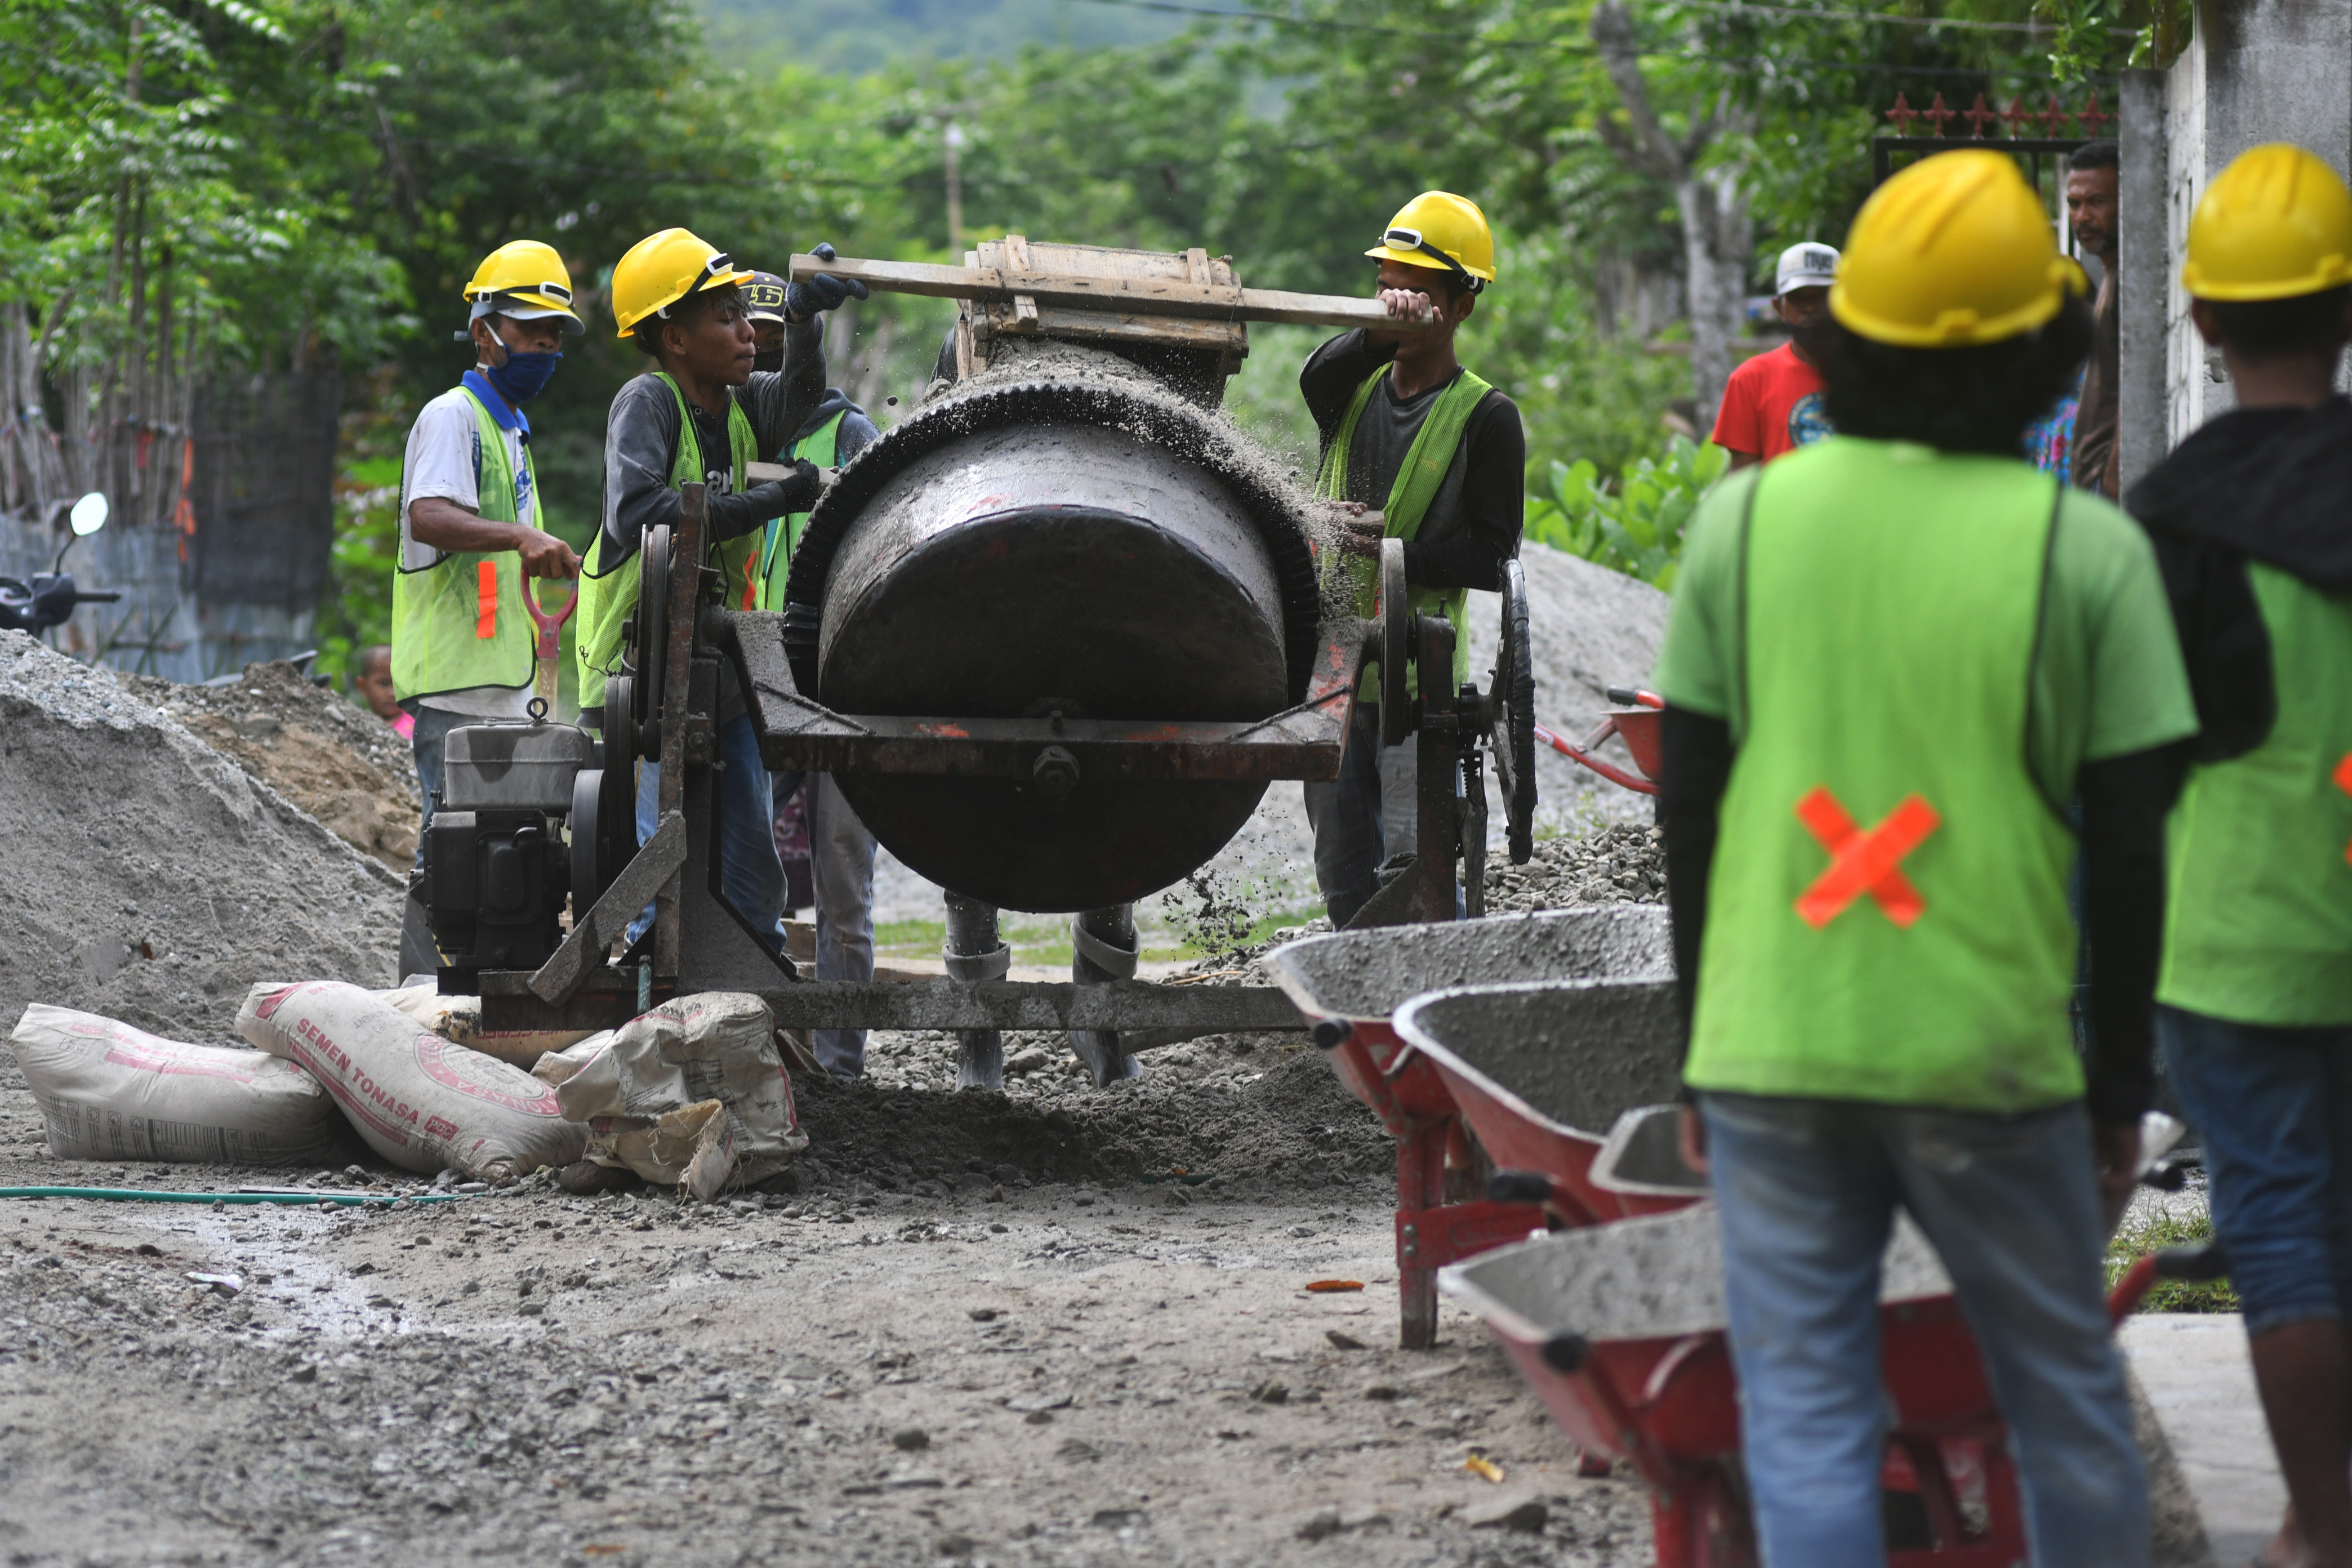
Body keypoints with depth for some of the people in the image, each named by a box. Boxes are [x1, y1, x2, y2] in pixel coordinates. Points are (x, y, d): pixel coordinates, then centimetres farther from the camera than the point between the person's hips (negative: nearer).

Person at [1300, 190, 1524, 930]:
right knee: (1342, 869, 12)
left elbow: (1491, 556, -7)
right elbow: (1316, 378, -16)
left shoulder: (1486, 418, -2)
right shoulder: (1355, 388, 10)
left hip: (1418, 674, -5)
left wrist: (1396, 553, -20)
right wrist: (1379, 334, -36)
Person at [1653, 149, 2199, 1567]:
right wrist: (2122, 1087, 6)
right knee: (2067, 1406, 15)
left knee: (1806, 1421, 5)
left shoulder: (1746, 520, 0)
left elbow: (1688, 804, 4)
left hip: (1770, 1057, 1)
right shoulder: (2086, 551, -6)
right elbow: (2127, 850, -4)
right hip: (1991, 1063, -1)